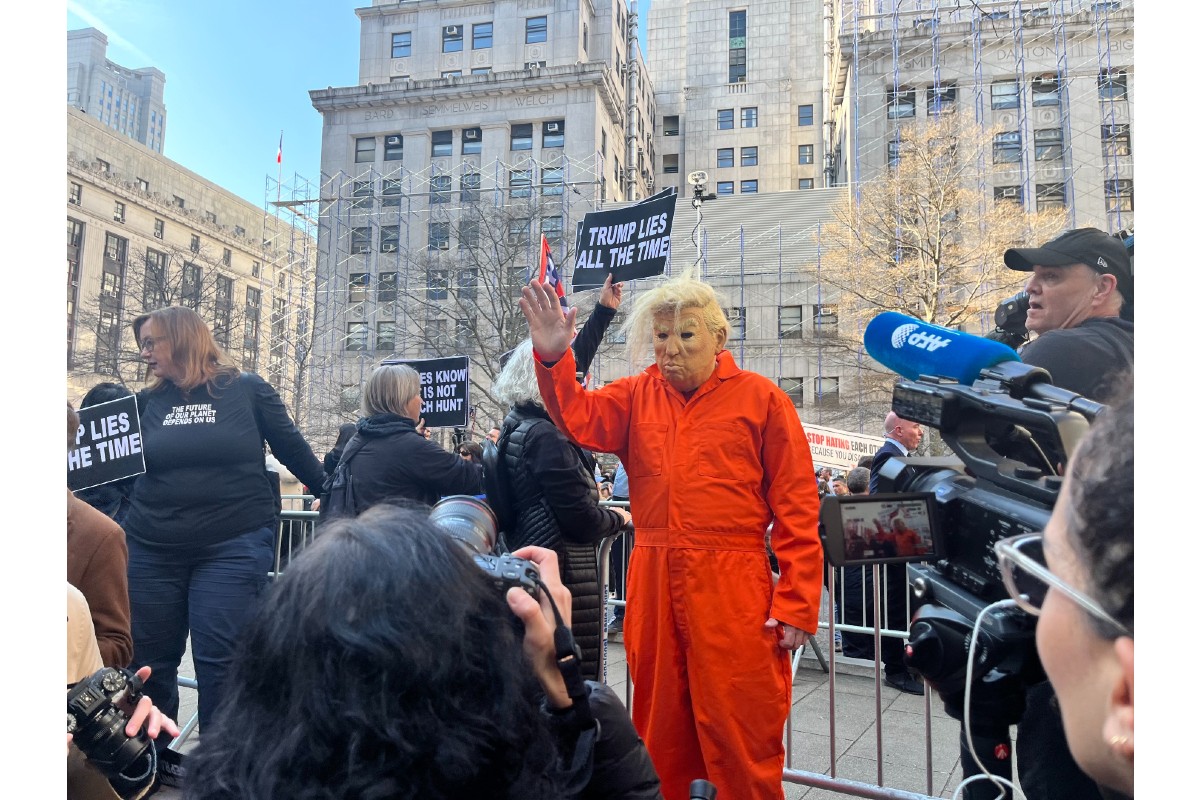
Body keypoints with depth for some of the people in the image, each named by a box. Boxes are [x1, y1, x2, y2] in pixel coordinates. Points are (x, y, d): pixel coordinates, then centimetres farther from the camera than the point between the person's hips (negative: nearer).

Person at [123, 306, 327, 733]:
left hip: (234, 547, -4)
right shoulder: (148, 402, 9)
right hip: (152, 550, 4)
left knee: (219, 662, -1)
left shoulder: (247, 390, -2)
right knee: (150, 662, 13)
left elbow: (292, 449, 6)